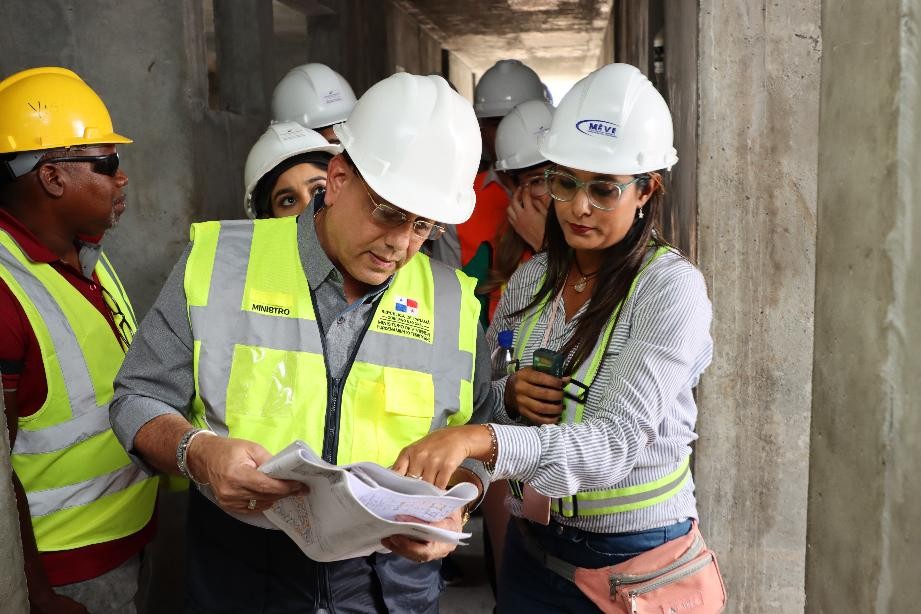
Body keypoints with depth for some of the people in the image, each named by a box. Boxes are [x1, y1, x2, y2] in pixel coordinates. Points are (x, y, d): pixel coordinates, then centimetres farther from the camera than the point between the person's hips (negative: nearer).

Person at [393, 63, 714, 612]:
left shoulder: (672, 287, -17)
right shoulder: (530, 280, -1)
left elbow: (616, 442, -28)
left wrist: (477, 439, -41)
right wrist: (510, 396, -13)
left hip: (635, 553, -4)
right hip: (533, 547, 4)